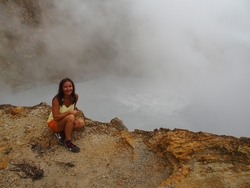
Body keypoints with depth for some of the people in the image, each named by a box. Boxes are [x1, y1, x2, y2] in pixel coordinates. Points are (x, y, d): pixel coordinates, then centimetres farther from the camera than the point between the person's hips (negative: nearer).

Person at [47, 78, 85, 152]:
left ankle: (61, 133, -4)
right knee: (70, 117, -35)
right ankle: (68, 142, -21)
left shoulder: (75, 96, -12)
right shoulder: (56, 100, -28)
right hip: (54, 123, -6)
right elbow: (56, 117, -28)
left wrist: (74, 112, -14)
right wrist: (69, 112, -31)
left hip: (65, 121, 6)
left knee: (81, 123, -23)